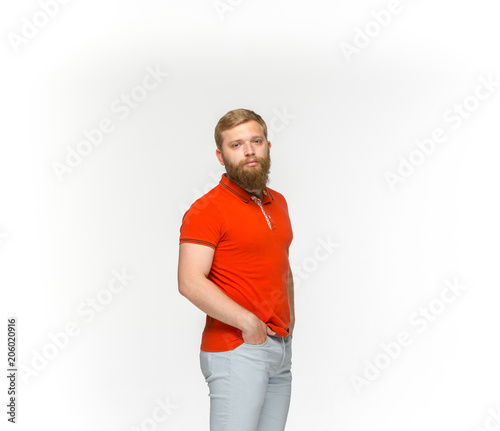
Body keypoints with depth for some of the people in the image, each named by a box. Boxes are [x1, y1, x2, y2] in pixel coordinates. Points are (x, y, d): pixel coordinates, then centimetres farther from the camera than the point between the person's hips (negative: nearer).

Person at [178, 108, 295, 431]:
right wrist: (249, 323, -19)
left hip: (281, 348, 7)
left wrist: (289, 321, 16)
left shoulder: (277, 203, 15)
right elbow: (191, 283, -19)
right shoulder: (208, 209, -9)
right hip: (235, 349, -7)